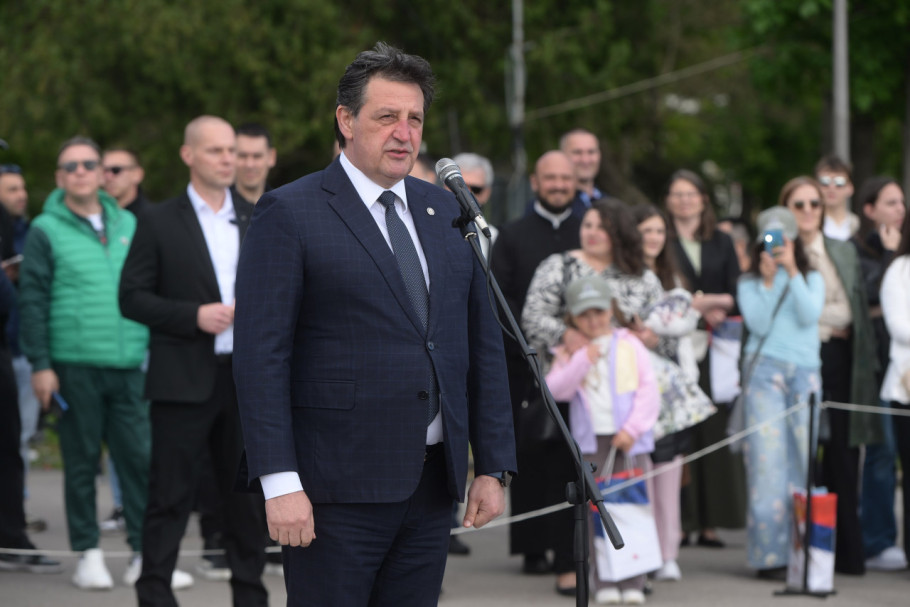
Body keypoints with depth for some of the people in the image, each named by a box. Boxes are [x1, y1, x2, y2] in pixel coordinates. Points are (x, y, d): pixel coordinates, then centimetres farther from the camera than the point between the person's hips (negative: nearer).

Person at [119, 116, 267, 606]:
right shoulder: (160, 223, -1)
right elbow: (131, 298, -5)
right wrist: (194, 316, -15)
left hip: (248, 377, 4)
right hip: (184, 379, -4)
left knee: (246, 491, 10)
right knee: (171, 492, -3)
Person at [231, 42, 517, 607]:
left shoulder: (446, 213, 14)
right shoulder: (289, 214, -4)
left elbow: (484, 344, 16)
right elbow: (260, 355, -10)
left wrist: (494, 466, 9)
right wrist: (279, 482, -17)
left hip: (431, 486, 6)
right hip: (337, 491, -6)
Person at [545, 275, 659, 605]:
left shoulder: (629, 345, 8)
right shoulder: (569, 353, 8)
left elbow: (648, 390, 3)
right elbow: (556, 389, -7)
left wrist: (633, 429, -8)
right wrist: (582, 361, -18)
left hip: (629, 440, 0)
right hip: (591, 441, 0)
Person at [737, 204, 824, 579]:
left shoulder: (811, 279, 15)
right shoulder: (749, 284, 11)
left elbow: (810, 316, -4)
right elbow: (758, 323, -4)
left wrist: (792, 273, -6)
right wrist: (768, 281, -7)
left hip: (805, 370, 2)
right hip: (764, 370, -2)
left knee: (804, 456, -3)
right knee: (768, 458, -8)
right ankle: (771, 554, -7)